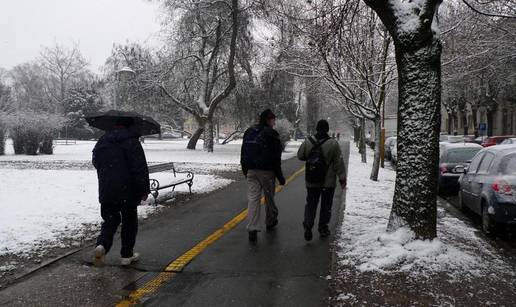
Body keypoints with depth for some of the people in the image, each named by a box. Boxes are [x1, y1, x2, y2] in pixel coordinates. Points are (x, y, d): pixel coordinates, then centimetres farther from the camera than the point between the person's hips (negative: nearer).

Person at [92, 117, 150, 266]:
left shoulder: (101, 142, 8)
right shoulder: (132, 142, -11)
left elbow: (96, 163, 23)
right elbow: (140, 169, -15)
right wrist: (144, 190, -9)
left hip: (106, 191, 4)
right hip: (127, 191, -4)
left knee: (110, 220, 16)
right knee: (129, 222, 11)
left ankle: (102, 245, -9)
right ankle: (127, 255, 18)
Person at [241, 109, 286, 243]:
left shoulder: (249, 132, 9)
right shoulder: (271, 134, -10)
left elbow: (243, 154, 14)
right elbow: (276, 158, -12)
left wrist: (245, 171, 23)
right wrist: (280, 176, -5)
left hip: (251, 171, 5)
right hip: (266, 171, -4)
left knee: (253, 198, 0)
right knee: (269, 198, 14)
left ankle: (252, 229, -8)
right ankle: (271, 222, 33)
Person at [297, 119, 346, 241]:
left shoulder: (308, 142, -4)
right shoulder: (333, 143, -11)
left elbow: (300, 156, 8)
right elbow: (339, 163, -8)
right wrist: (342, 179, -2)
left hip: (311, 182, 2)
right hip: (328, 182, -2)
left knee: (311, 204, 11)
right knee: (326, 206, 12)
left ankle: (307, 225, -6)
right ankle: (323, 229, 19)